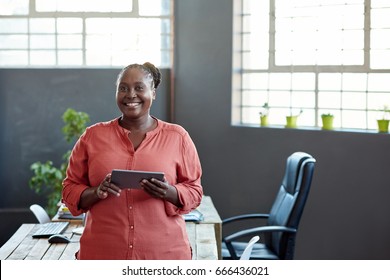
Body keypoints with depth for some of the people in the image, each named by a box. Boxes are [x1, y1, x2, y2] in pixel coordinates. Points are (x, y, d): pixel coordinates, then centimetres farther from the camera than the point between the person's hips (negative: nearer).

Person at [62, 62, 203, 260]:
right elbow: (70, 189, 8)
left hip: (164, 253, 0)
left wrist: (169, 192, -15)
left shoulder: (177, 137, 5)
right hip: (103, 254, 1)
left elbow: (194, 191, 6)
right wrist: (97, 192, -13)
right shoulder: (92, 136, 6)